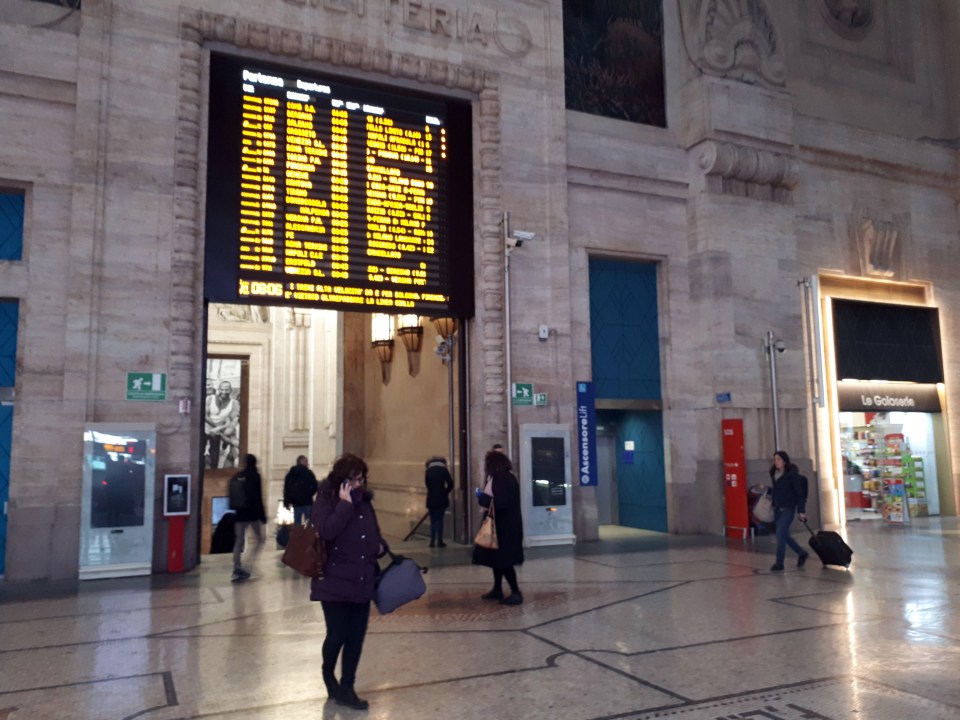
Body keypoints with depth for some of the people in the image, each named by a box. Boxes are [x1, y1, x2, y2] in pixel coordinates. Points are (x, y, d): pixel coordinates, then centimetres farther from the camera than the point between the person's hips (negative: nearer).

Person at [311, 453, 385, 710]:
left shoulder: (364, 500, 9)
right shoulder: (326, 500, -9)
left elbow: (374, 531, 22)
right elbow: (327, 530, -27)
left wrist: (380, 547, 2)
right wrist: (345, 503, -24)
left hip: (362, 581, 6)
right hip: (335, 582, -5)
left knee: (356, 638, 8)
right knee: (337, 635, 0)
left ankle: (346, 689, 22)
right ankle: (328, 672, 32)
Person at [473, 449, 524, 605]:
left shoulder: (499, 478, -20)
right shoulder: (509, 476, 11)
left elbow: (500, 503, -27)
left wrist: (482, 498, -14)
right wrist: (486, 497, 13)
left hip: (504, 526, -10)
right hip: (509, 524, 10)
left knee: (503, 560, -3)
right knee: (499, 558, 18)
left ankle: (516, 593, 0)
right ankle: (497, 589, 28)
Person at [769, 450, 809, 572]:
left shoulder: (792, 474, -11)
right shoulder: (774, 474, 7)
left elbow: (800, 493, -11)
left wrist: (801, 511, -15)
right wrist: (774, 506, 13)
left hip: (788, 508, -7)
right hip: (777, 508, 7)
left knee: (780, 534, -11)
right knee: (784, 535, 13)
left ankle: (779, 563, -2)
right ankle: (801, 553, 34)